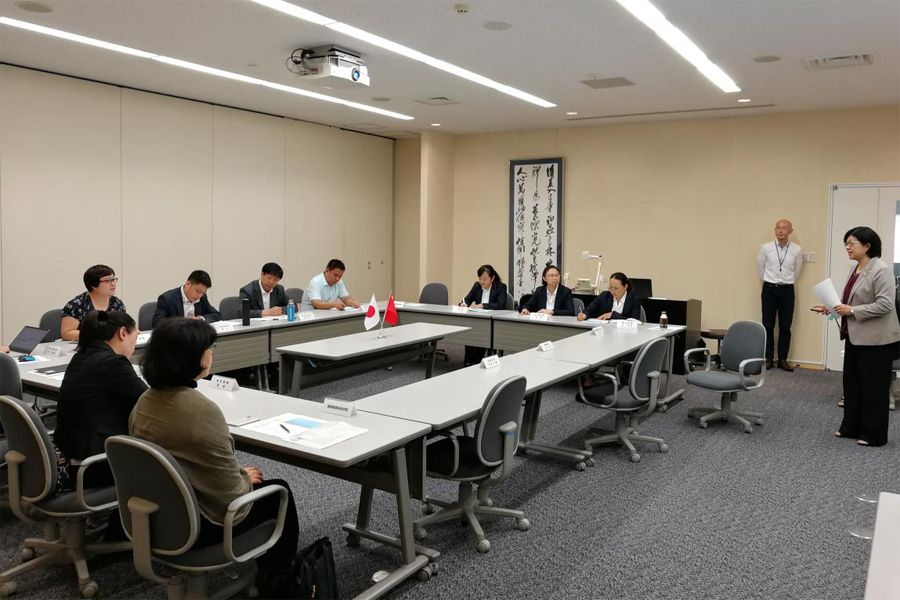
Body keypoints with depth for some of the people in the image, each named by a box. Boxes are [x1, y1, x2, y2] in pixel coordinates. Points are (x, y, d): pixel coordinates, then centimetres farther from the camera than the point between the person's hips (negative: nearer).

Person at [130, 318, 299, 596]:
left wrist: (240, 475, 12)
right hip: (198, 524, -8)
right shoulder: (202, 410, -30)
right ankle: (276, 583, 35)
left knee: (254, 483, 28)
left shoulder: (145, 402, -4)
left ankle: (265, 569, 45)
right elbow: (231, 492, -24)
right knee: (279, 493, 16)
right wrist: (245, 478, -2)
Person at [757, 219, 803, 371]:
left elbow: (796, 271, 12)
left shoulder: (797, 250, -3)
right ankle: (768, 358, 11)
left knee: (785, 326, 5)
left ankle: (782, 359, 14)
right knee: (768, 325, 3)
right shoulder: (766, 247, -5)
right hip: (769, 289, 0)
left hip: (787, 290, 0)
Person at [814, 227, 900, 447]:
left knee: (874, 386, 1)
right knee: (852, 383, 14)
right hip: (855, 336, 9)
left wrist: (852, 311, -22)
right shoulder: (855, 269, 12)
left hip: (876, 339, -9)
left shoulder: (881, 270, -16)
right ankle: (851, 427, 25)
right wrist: (831, 308, 6)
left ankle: (874, 435, 11)